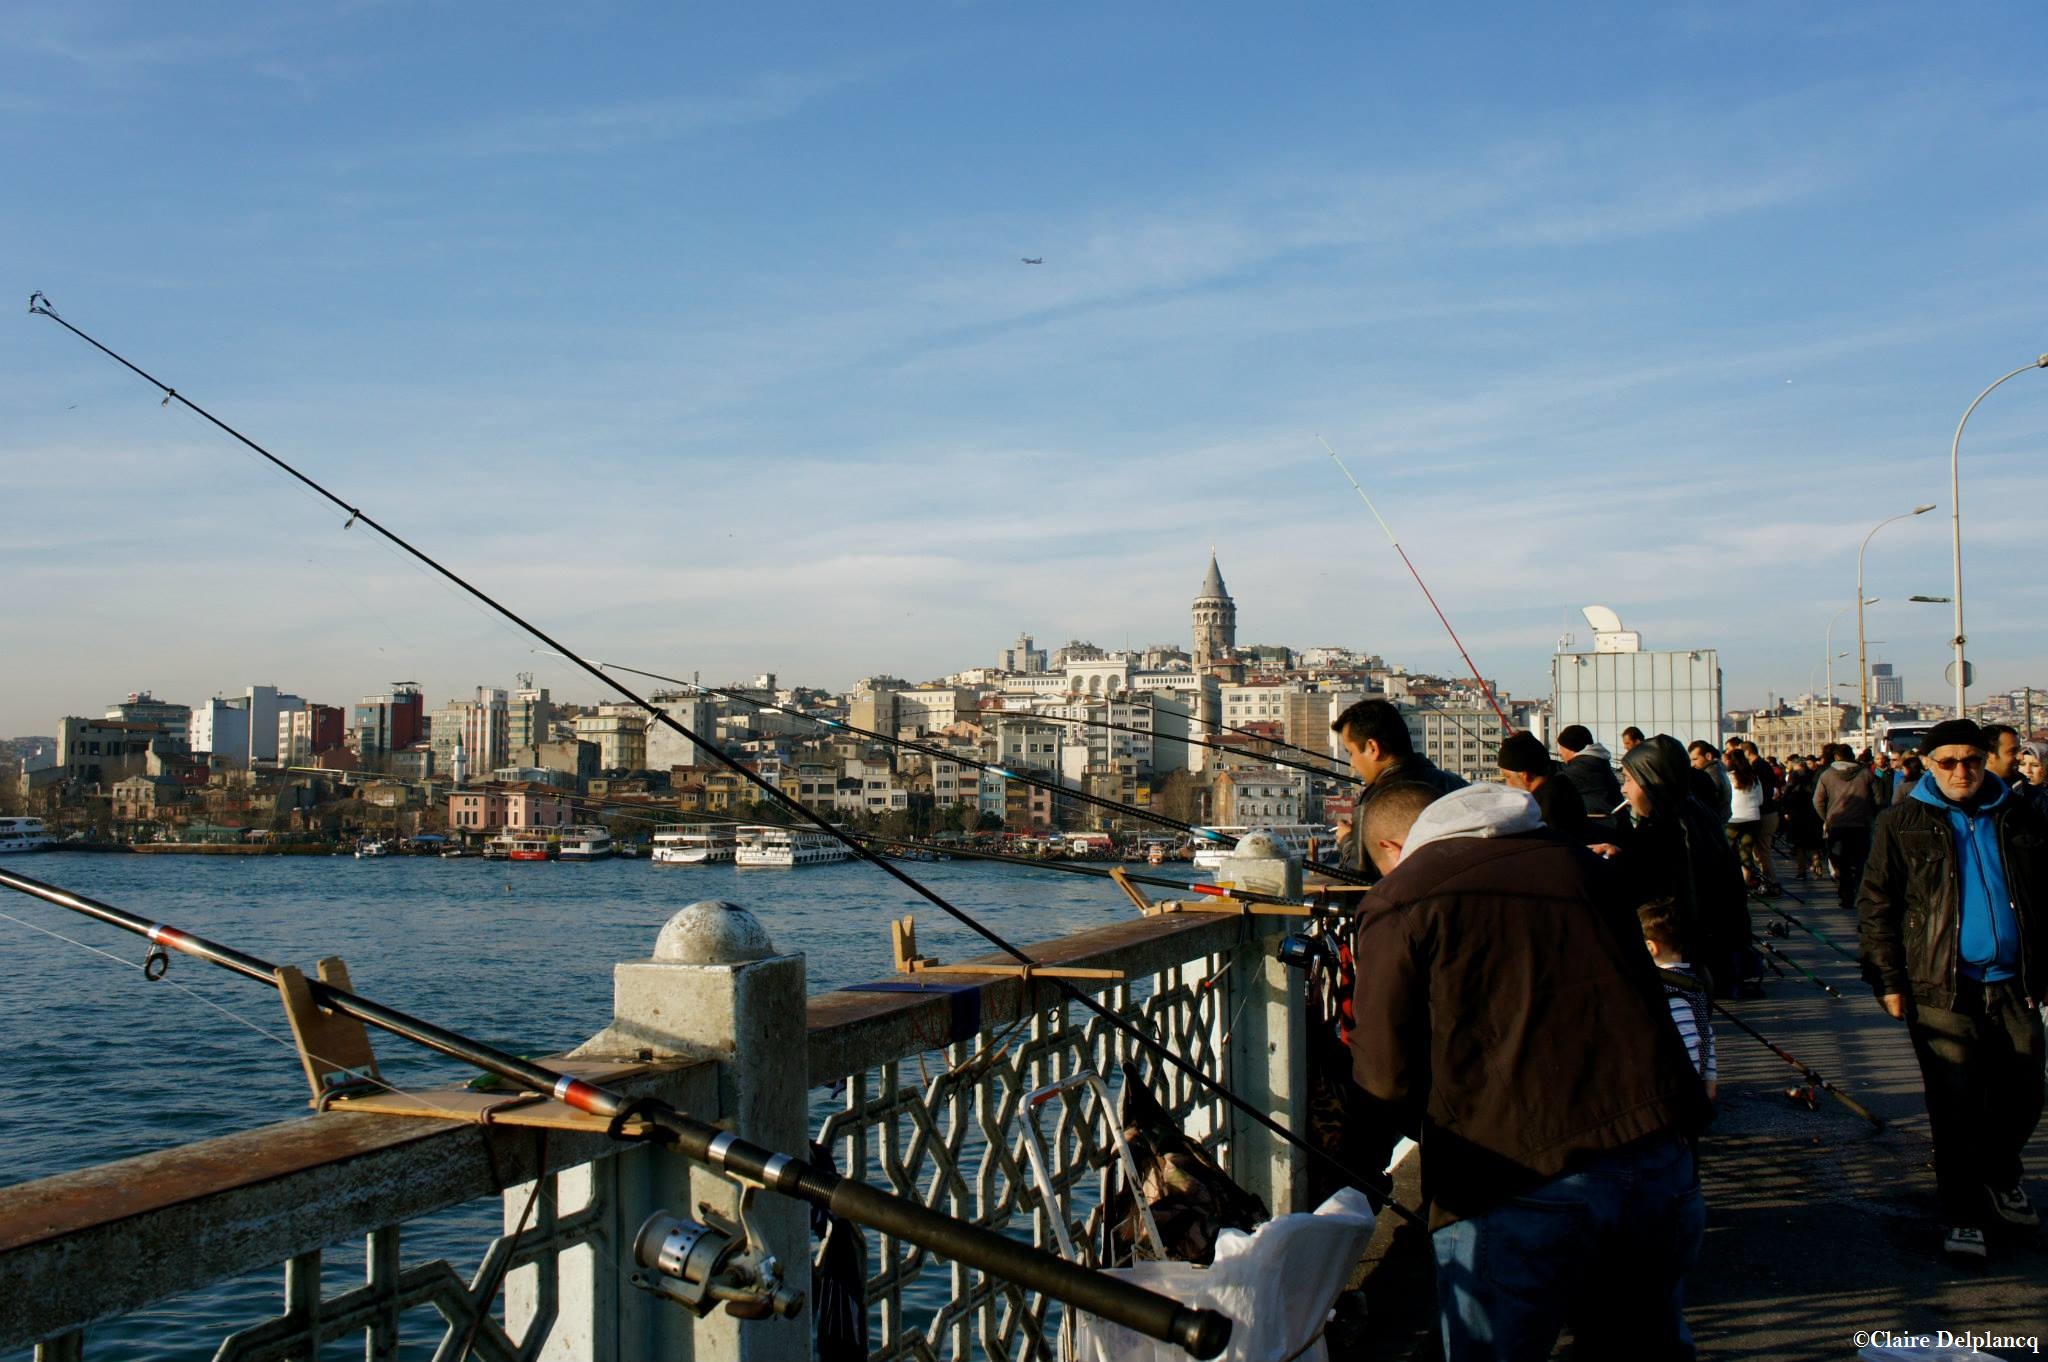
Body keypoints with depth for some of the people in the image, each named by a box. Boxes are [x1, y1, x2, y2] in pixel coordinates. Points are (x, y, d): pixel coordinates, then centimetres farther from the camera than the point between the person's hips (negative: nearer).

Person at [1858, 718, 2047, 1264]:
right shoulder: (1903, 823, -1)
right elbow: (1876, 905, 0)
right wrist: (1889, 980, -6)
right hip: (1942, 991, -3)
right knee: (1956, 1109, 0)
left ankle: (2000, 1177, 38)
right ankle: (1961, 1215, 11)